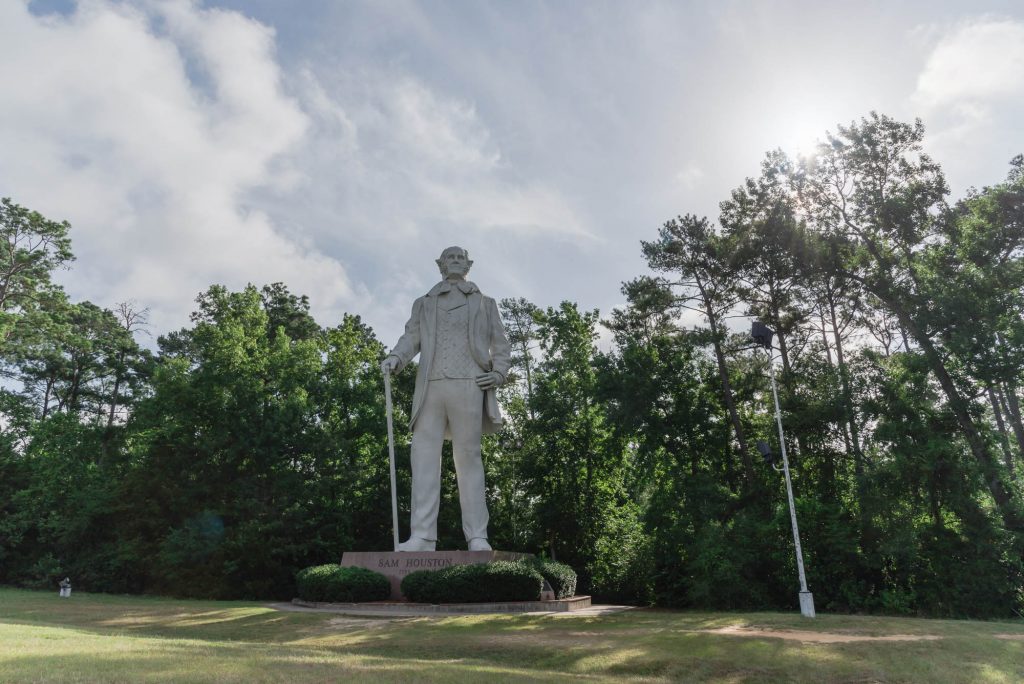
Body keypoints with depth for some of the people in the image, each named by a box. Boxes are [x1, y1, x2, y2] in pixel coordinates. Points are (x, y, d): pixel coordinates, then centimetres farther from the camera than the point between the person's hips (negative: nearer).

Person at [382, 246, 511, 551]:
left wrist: (498, 373, -2)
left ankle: (477, 538, -4)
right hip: (431, 386, 2)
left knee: (468, 457, -4)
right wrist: (396, 357, -12)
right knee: (424, 455, -8)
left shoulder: (484, 303, 21)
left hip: (468, 385, -1)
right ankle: (422, 535, -10)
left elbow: (500, 345, 17)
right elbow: (411, 338, 10)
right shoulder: (423, 304, 24)